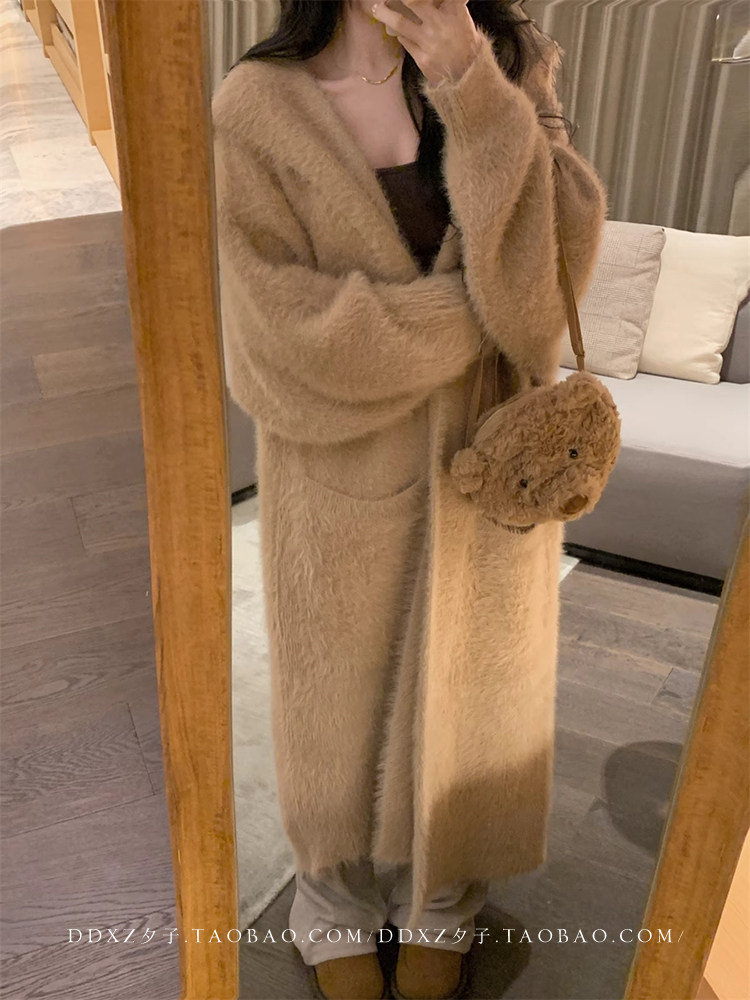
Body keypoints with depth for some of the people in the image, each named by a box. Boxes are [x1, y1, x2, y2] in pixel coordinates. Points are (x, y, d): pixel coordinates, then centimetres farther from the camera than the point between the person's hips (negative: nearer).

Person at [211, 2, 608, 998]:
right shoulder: (259, 107, -12)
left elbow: (556, 261, -16)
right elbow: (294, 329, -19)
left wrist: (478, 99, -27)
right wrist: (488, 304, -17)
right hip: (345, 475, -2)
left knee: (461, 685, 20)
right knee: (340, 687, 18)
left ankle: (440, 897, 50)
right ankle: (334, 891, 49)